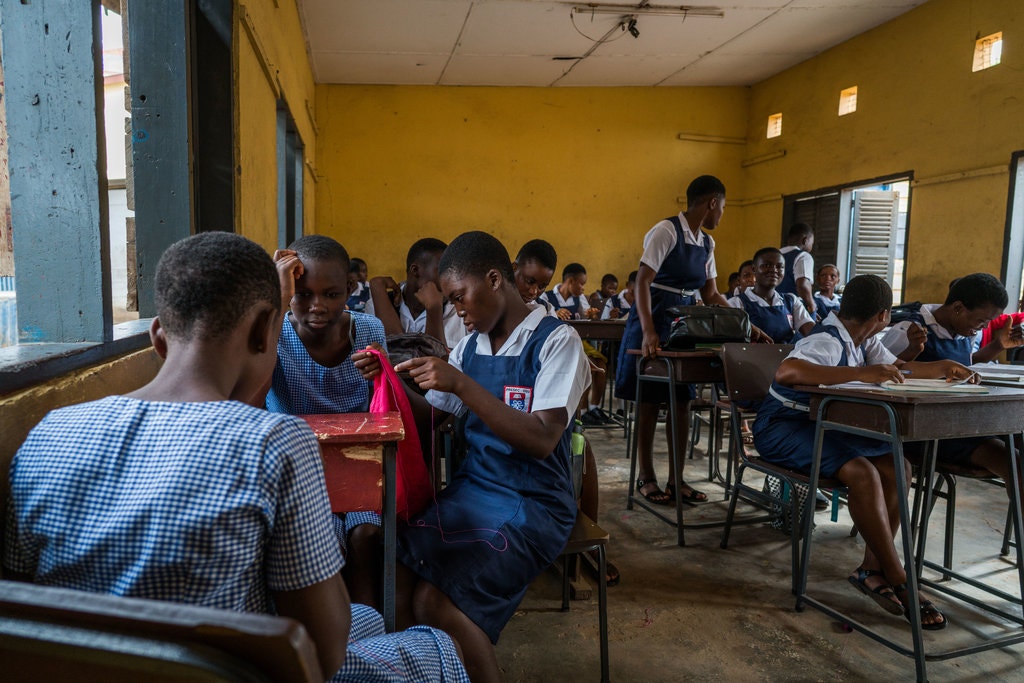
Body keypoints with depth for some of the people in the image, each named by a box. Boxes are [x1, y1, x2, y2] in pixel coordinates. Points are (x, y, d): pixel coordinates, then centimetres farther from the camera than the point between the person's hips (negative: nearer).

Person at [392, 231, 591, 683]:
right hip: (471, 489, 6)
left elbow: (542, 441, -20)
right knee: (391, 575, -18)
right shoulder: (470, 345, 10)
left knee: (437, 602, -23)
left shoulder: (556, 340, -9)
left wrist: (462, 384, -24)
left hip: (533, 504, -5)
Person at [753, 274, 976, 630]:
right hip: (782, 426, -9)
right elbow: (786, 372, -44)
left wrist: (941, 368, 11)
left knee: (897, 470, -8)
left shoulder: (863, 340, 6)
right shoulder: (827, 341, -24)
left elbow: (896, 368, 24)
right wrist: (862, 373, -44)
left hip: (824, 424, 9)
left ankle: (871, 568, -3)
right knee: (862, 473, -28)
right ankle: (899, 582, -16)